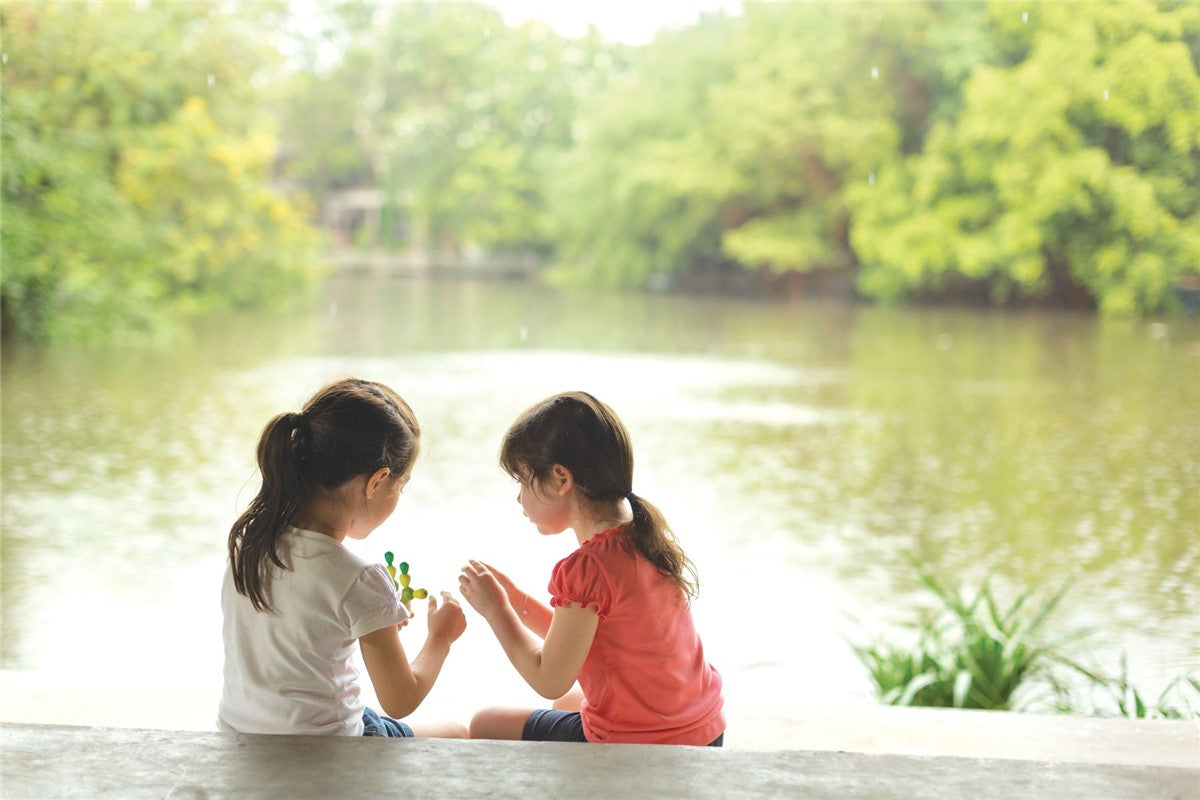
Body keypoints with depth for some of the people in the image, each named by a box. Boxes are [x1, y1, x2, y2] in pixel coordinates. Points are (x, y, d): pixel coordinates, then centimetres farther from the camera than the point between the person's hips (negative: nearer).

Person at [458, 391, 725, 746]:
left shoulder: (586, 569, -25)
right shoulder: (646, 535, 3)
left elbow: (550, 681, -16)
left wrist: (495, 610, -5)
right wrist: (514, 599, 7)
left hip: (633, 747, -9)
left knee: (485, 727, 9)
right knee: (569, 703, 38)